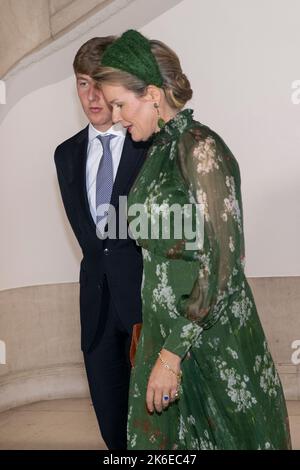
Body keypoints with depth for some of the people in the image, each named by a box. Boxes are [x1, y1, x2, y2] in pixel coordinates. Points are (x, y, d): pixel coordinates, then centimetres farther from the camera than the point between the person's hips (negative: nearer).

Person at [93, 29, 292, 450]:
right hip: (166, 326, 8)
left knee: (220, 434, 8)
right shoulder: (160, 150, 8)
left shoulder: (200, 148, -17)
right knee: (166, 435, 16)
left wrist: (173, 353, -21)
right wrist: (160, 345, 13)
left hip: (208, 333, -8)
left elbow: (219, 264, -21)